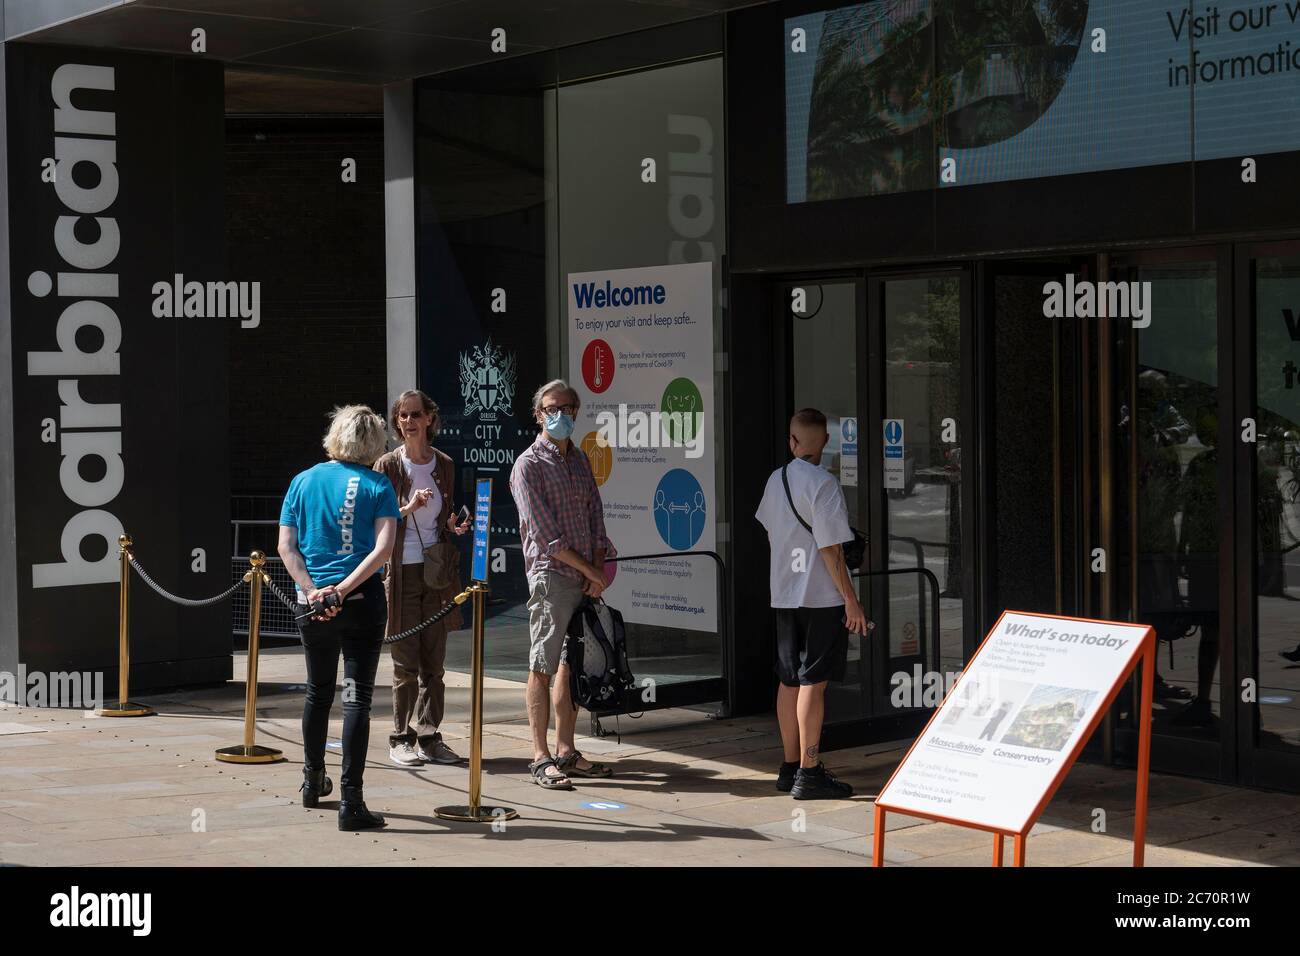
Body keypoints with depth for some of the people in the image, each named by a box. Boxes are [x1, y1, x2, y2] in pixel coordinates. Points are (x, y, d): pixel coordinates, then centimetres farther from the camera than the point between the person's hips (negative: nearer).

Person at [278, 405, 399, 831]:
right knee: (357, 697, -3)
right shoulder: (377, 485, -3)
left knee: (318, 691, 21)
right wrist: (343, 589, -15)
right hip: (363, 602, -4)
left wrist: (313, 590, -8)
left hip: (311, 603, 4)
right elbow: (383, 547, -14)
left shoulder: (303, 481, 7)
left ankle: (312, 781, 37)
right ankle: (351, 802, -8)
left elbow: (286, 546, 0)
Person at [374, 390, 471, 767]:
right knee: (406, 664, -2)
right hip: (401, 572, -4)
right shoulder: (388, 465, -2)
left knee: (434, 662, 5)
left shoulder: (444, 464, 9)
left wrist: (454, 525, 0)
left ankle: (429, 736, 13)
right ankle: (401, 739, 8)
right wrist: (409, 508, -17)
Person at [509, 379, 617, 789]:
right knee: (543, 666, -5)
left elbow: (596, 516, 14)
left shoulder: (580, 460, 16)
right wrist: (591, 571, -9)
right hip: (551, 575, -7)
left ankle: (566, 751, 17)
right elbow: (545, 535, -11)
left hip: (586, 579, 7)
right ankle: (540, 757, -3)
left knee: (572, 666, 10)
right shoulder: (529, 465, -6)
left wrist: (598, 569, -1)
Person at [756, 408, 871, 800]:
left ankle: (790, 767, 19)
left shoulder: (775, 481, 8)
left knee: (790, 680, 12)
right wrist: (852, 601, -13)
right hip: (821, 596, -7)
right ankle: (808, 773, -4)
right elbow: (830, 549, -17)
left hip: (783, 594, 7)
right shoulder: (822, 484, -14)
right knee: (813, 682, -5)